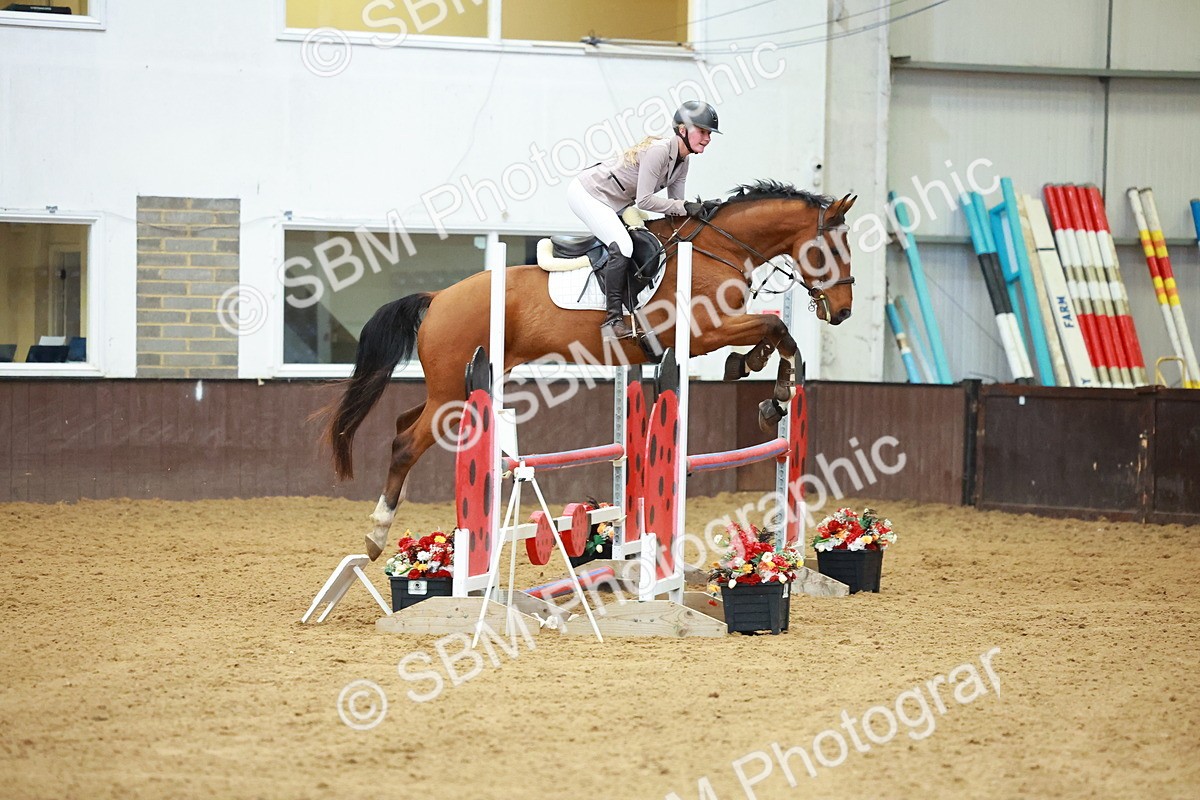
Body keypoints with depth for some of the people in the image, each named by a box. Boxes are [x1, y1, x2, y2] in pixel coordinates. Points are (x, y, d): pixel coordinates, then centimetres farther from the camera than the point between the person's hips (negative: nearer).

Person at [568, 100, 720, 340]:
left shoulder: (682, 162, 2)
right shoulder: (659, 150, -27)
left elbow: (675, 203, 3)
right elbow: (644, 201, -29)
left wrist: (699, 210, -15)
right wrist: (684, 207, -28)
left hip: (614, 203, 10)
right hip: (587, 193, -10)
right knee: (622, 246, -26)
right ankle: (613, 319, -24)